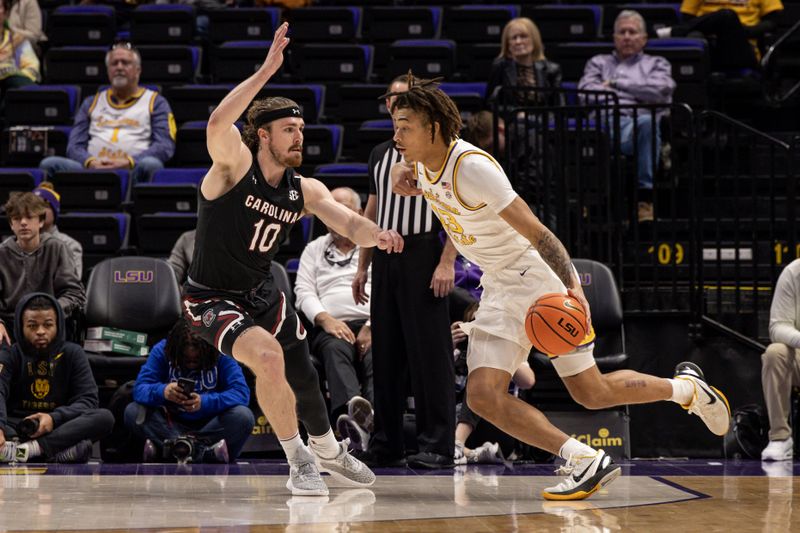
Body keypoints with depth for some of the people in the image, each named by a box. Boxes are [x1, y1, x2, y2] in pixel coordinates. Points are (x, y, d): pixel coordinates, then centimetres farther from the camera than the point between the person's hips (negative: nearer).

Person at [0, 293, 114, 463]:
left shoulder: (72, 354, 8)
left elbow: (88, 399, -2)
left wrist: (55, 418, -22)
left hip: (60, 429, 1)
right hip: (16, 428, -1)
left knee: (105, 417, -25)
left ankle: (32, 448, -38)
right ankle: (59, 450, -44)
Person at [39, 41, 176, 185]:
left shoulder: (155, 101, 18)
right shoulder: (91, 103, 27)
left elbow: (165, 146, 4)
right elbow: (74, 145, 18)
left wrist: (128, 163, -12)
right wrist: (91, 162, -7)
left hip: (133, 171, -2)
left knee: (150, 164, -39)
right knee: (50, 164, -27)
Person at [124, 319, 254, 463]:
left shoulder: (221, 355, -13)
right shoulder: (162, 350, -11)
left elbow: (241, 392, -23)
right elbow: (140, 389, -18)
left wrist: (205, 402, -39)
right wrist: (162, 392, -42)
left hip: (211, 426, -1)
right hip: (172, 425, 1)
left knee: (243, 416, -30)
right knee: (132, 412, -25)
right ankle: (206, 453, -34)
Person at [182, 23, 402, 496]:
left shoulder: (305, 191, -3)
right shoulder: (235, 166, -20)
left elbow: (349, 223, -14)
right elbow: (218, 124, -42)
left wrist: (377, 235, -39)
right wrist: (267, 71, -46)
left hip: (262, 293, 7)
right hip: (211, 299, -7)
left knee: (303, 377, 18)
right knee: (268, 356, -31)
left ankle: (329, 451, 49)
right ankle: (299, 461, -14)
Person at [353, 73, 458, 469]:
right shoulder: (379, 154, 17)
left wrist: (447, 262, -18)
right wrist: (363, 266, 16)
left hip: (422, 255, -7)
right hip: (385, 258, 7)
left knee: (430, 354, -7)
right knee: (385, 355, 7)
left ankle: (437, 444, -6)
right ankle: (386, 445, 12)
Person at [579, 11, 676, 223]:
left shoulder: (656, 64, 32)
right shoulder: (599, 62, 35)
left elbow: (662, 89, 8)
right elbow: (586, 90, 12)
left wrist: (617, 83, 10)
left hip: (640, 121, 0)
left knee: (648, 122, -40)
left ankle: (645, 198, -40)